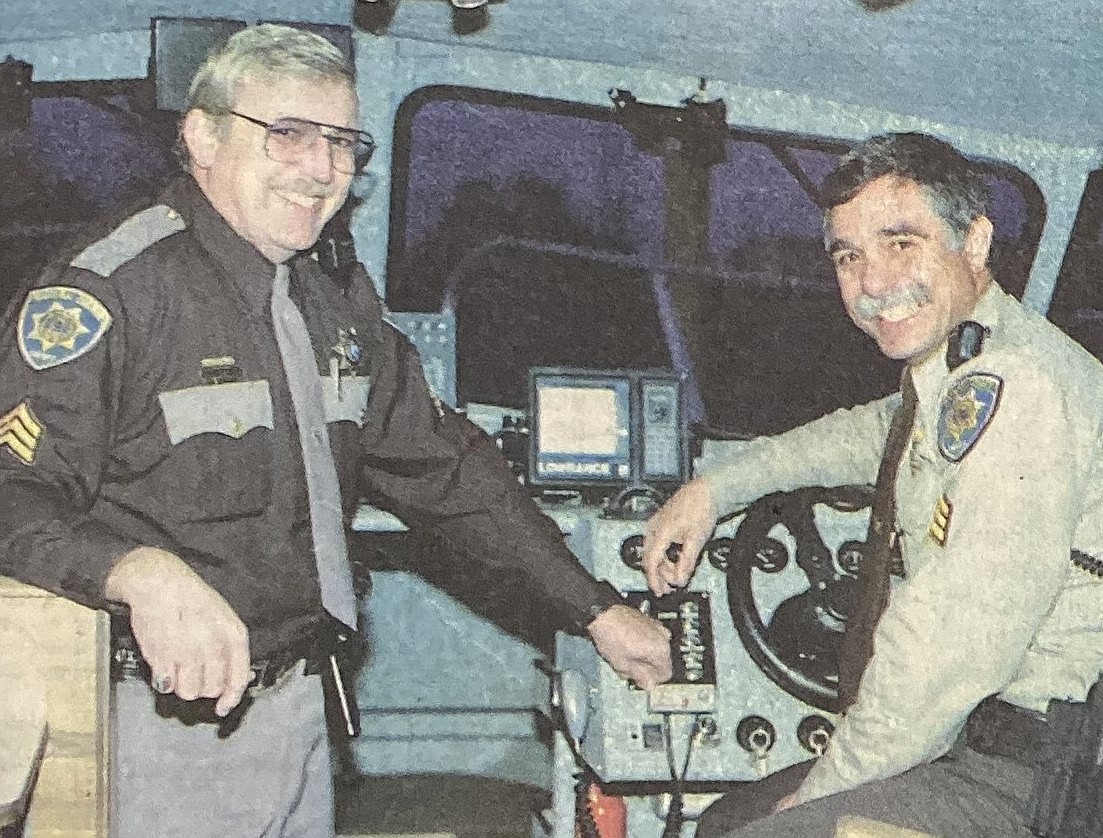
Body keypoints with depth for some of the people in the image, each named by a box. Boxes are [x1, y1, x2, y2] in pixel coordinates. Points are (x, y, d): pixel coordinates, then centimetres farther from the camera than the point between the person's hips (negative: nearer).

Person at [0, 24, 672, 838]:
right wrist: (142, 572, -43)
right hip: (163, 729, -7)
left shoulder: (340, 304, 11)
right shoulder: (111, 294, -15)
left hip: (300, 706, 7)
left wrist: (598, 611, 13)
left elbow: (443, 467, 15)